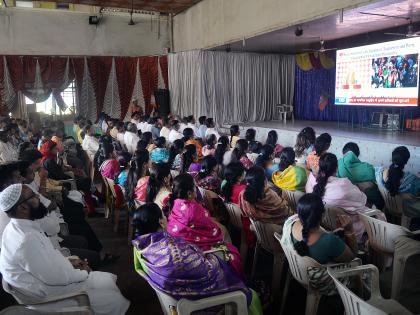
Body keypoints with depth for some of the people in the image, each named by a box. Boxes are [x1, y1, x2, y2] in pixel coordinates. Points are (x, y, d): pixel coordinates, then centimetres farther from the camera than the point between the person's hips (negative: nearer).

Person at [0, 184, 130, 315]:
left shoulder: (19, 227, -2)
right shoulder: (26, 240, -33)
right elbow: (55, 277, -25)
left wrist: (69, 261, 5)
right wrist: (83, 273, -9)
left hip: (51, 278, 9)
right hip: (50, 293, -9)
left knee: (108, 280, 11)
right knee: (114, 301, -4)